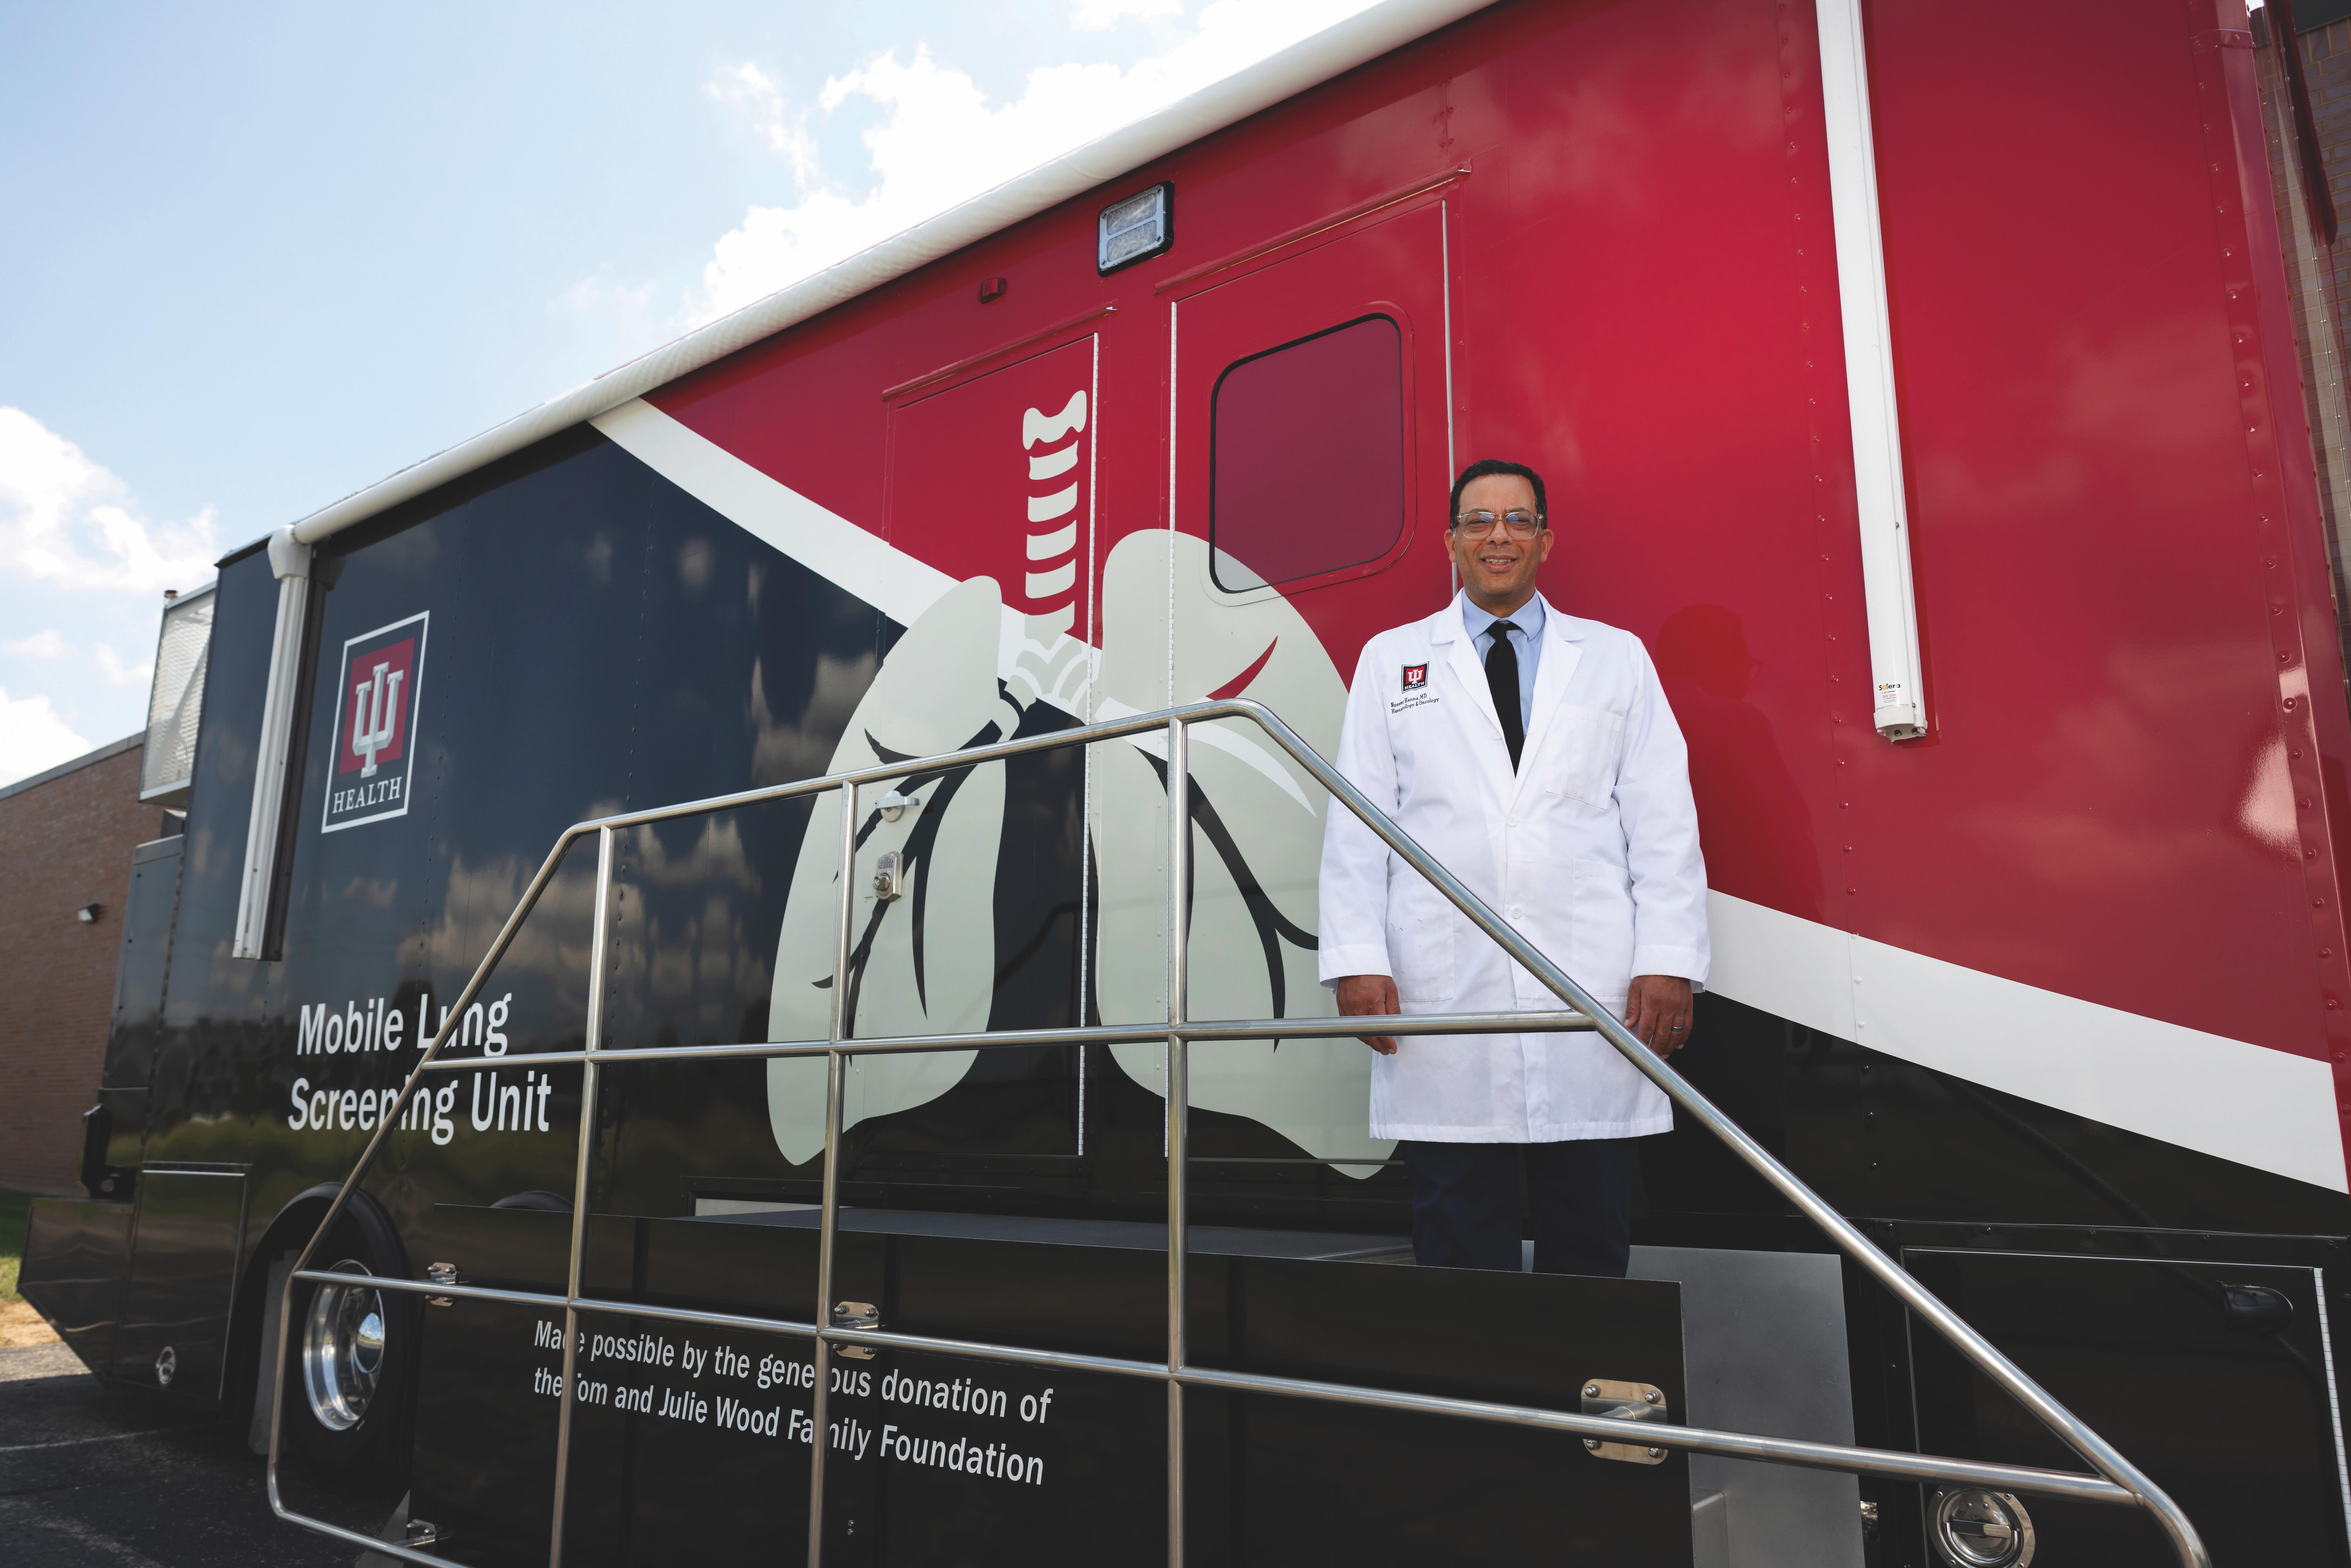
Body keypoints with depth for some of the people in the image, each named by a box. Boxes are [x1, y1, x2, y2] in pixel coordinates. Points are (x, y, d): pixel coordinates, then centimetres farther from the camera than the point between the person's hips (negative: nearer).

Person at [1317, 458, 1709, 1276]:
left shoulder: (1617, 658, 14)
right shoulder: (1391, 660, 13)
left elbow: (1664, 823, 8)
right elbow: (1356, 821, 7)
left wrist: (1669, 962, -3)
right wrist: (1358, 960, -3)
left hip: (1592, 988, 1)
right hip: (1442, 989, 0)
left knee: (1592, 1242, 5)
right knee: (1459, 1244, 3)